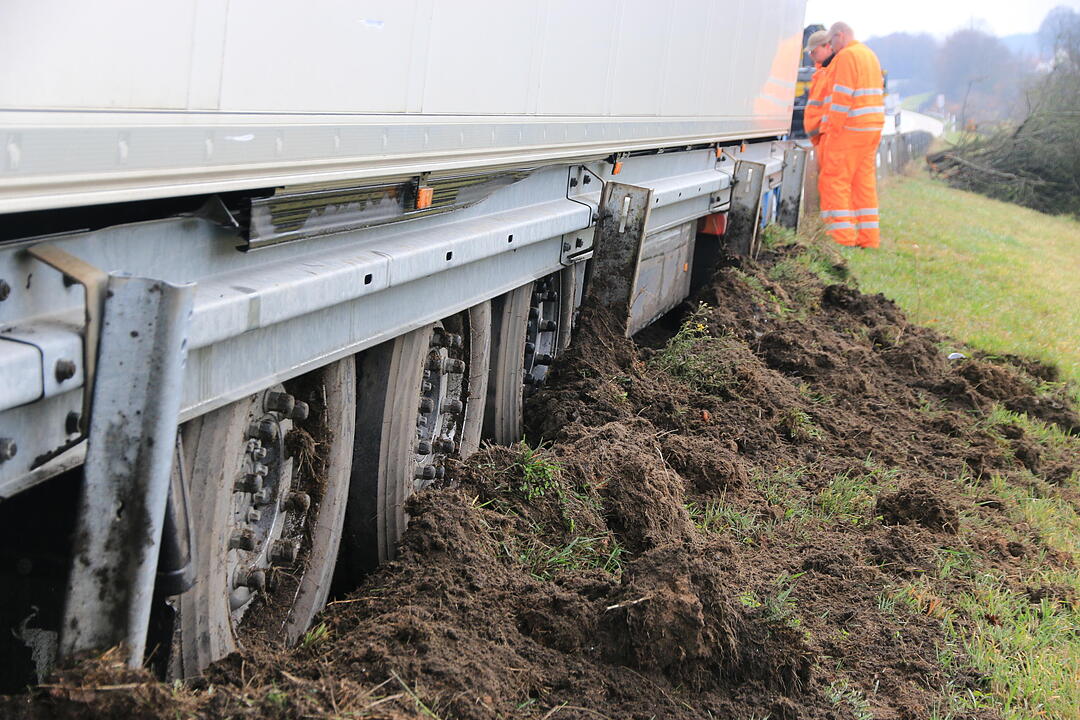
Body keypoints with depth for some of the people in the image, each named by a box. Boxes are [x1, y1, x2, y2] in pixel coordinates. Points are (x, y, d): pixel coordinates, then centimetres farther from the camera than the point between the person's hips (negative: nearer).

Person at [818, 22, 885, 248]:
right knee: (865, 182, 10)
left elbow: (842, 95, -18)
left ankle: (843, 236, -11)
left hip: (849, 129, -9)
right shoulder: (870, 54, 20)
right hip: (872, 128, 9)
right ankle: (868, 237, 10)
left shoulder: (846, 56, -10)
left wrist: (833, 128, -15)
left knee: (835, 180, -6)